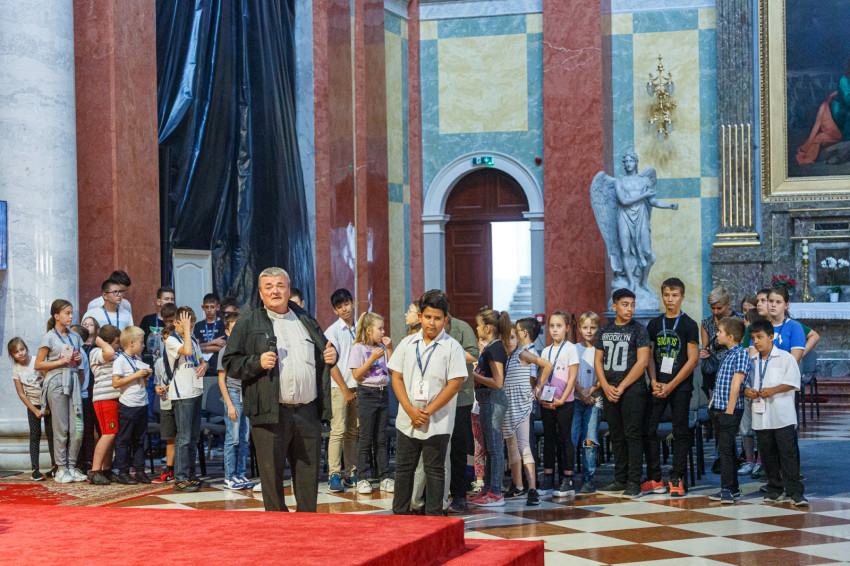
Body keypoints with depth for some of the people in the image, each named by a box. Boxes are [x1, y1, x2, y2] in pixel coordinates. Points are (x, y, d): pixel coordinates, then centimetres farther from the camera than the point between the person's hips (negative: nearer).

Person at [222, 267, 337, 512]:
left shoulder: (307, 322, 18)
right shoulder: (247, 324, 5)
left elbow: (323, 354, 28)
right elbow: (231, 363, 0)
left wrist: (331, 356, 5)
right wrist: (257, 363, -17)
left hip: (307, 413, 4)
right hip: (271, 413, -4)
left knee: (309, 473, 8)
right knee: (272, 474, -1)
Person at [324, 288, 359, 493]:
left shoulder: (359, 330, 12)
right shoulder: (332, 331, -2)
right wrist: (345, 390, -9)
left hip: (357, 386, 5)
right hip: (339, 386, -5)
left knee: (353, 432, 6)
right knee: (338, 430, -10)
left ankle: (350, 474, 12)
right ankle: (334, 475, -10)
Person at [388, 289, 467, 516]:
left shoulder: (452, 348, -4)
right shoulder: (407, 344, 7)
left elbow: (454, 384, -9)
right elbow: (397, 377, 5)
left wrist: (427, 412, -13)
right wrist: (410, 409, -9)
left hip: (437, 423, -3)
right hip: (407, 420, 3)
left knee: (434, 471, 4)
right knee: (403, 468, 9)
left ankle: (434, 517, 11)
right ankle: (399, 515, 19)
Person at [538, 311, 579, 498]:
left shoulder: (570, 348, -3)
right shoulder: (546, 351, 13)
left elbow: (572, 377, -8)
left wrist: (562, 399, -14)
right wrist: (538, 392, -6)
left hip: (564, 402, -5)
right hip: (546, 403, 5)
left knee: (565, 438, -2)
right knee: (548, 439, 8)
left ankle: (567, 481, 2)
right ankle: (548, 480, 12)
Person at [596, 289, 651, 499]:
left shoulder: (639, 330, -3)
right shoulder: (604, 330, 12)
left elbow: (642, 362, -9)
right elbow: (598, 360, 13)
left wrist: (621, 387, -12)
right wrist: (606, 386, -2)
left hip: (632, 389, -5)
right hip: (609, 391, 5)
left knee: (633, 435, -7)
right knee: (616, 436, 9)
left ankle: (634, 483, -5)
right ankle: (620, 481, 15)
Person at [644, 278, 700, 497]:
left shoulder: (689, 325, -2)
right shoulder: (654, 324, 10)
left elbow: (693, 359, -6)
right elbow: (649, 356, 11)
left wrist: (671, 386, -11)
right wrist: (654, 382, -5)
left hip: (680, 387, -4)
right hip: (658, 386, 4)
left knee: (680, 433, -1)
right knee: (649, 430, -1)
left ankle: (677, 479, 5)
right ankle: (654, 480, 7)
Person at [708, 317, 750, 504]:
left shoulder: (741, 354, -12)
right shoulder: (729, 354, 16)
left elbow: (736, 383, -17)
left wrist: (730, 410, -19)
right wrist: (714, 400, 16)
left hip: (730, 411, -9)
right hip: (718, 409, 9)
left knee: (726, 449, -9)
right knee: (726, 449, 12)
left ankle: (728, 490, -6)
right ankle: (732, 489, 18)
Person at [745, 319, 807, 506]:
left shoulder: (785, 358, -1)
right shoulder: (752, 361, 15)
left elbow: (792, 383, -8)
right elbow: (744, 381, 19)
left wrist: (773, 390, -19)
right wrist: (747, 390, -4)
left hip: (782, 415, -5)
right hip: (761, 415, 5)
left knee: (788, 452, -8)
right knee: (767, 454, 8)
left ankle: (795, 491, -6)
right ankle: (774, 489, 18)